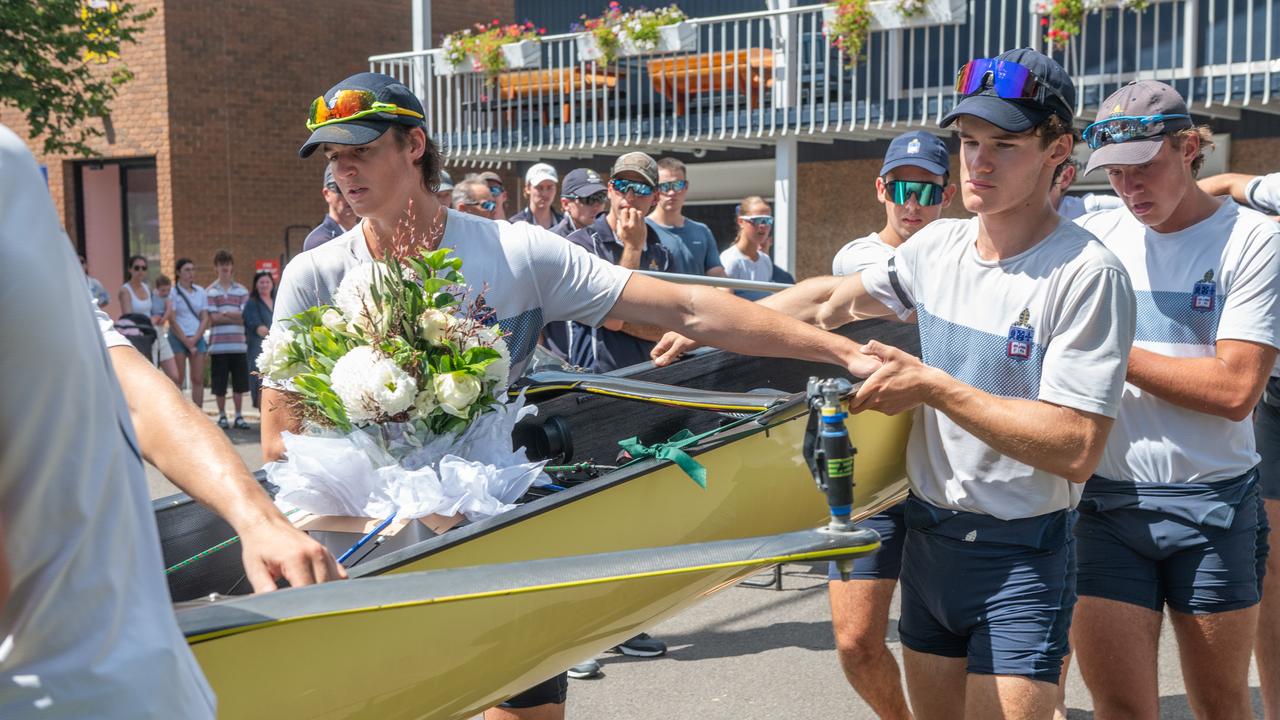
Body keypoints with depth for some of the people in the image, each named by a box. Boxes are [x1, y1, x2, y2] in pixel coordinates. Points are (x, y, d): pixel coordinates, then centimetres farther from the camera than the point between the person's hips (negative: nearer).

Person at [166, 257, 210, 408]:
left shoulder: (200, 292, 11)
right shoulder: (172, 292, -2)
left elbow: (205, 318, 8)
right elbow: (172, 321, -6)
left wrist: (194, 340, -5)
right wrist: (187, 342, -8)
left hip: (197, 338, 4)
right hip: (178, 338, -4)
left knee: (198, 379, 1)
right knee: (178, 380, -6)